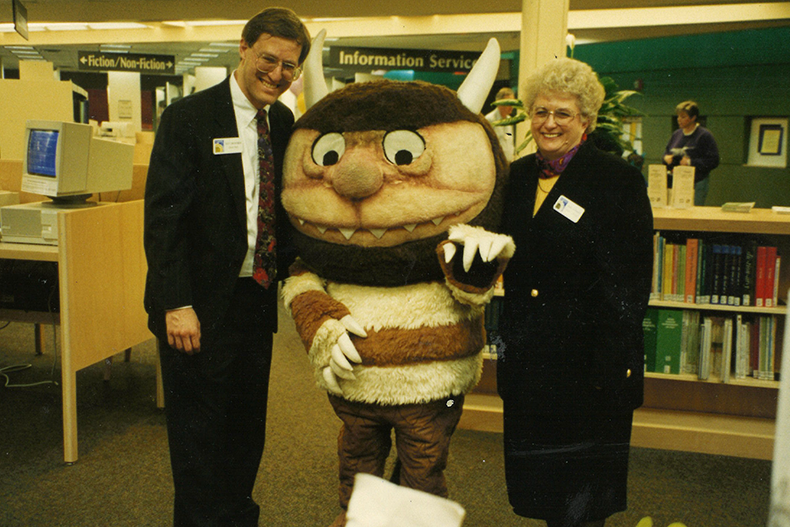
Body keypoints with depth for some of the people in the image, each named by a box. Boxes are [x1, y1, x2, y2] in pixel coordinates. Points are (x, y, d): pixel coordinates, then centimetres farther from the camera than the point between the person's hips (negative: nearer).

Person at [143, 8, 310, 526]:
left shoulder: (283, 121, 7)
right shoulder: (189, 117, -10)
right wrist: (177, 304, -20)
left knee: (247, 426, 17)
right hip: (202, 307, -5)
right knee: (199, 431, 8)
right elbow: (164, 217, -15)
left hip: (258, 296, 6)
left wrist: (288, 264, -4)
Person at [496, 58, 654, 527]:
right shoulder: (518, 176, 9)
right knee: (536, 481, 17)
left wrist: (612, 364, -17)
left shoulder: (620, 181, -8)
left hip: (588, 361, -5)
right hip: (526, 360, 6)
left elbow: (629, 285, -11)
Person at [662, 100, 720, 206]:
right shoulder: (676, 134, 12)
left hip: (697, 184, -5)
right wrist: (666, 157, 0)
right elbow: (667, 152, 24)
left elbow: (713, 161, -11)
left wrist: (691, 162, -18)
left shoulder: (704, 135, -6)